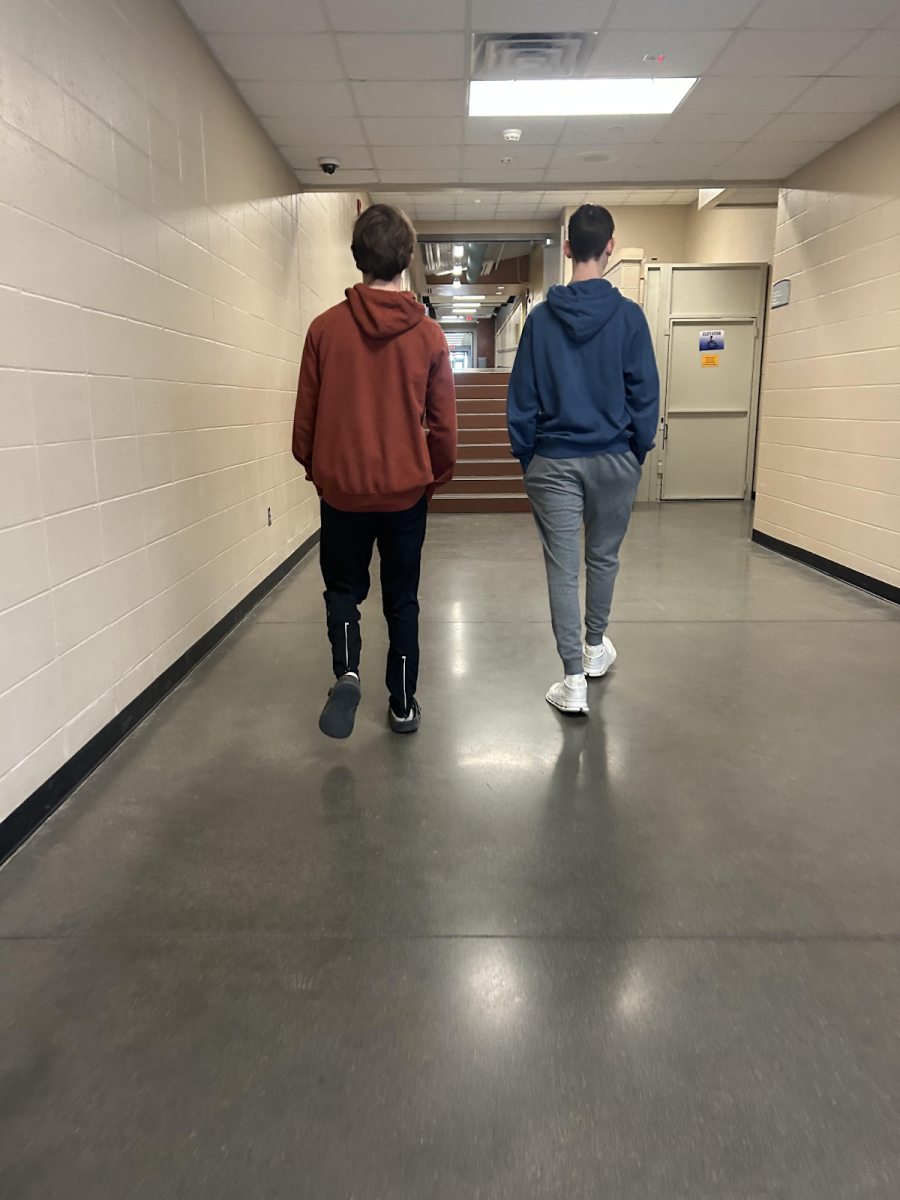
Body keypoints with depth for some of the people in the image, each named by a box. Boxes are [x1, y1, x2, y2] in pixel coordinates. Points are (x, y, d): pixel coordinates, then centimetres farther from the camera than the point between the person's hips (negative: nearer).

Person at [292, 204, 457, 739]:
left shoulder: (326, 328, -6)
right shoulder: (429, 334, -4)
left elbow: (306, 415, 1)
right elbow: (443, 423, 1)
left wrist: (316, 469, 17)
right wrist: (436, 475, 16)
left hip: (342, 488, 0)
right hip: (406, 489, 1)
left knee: (344, 586, 18)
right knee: (402, 598, 13)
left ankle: (347, 670, -5)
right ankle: (404, 705, 19)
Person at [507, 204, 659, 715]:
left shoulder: (541, 318, 0)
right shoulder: (629, 315, -5)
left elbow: (521, 397, 1)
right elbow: (645, 393, -4)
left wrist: (526, 456, 9)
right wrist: (640, 451, 8)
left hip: (554, 462, 0)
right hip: (614, 460, 0)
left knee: (563, 567, 2)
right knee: (604, 557, 18)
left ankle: (574, 682, 2)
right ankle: (596, 648, 37)